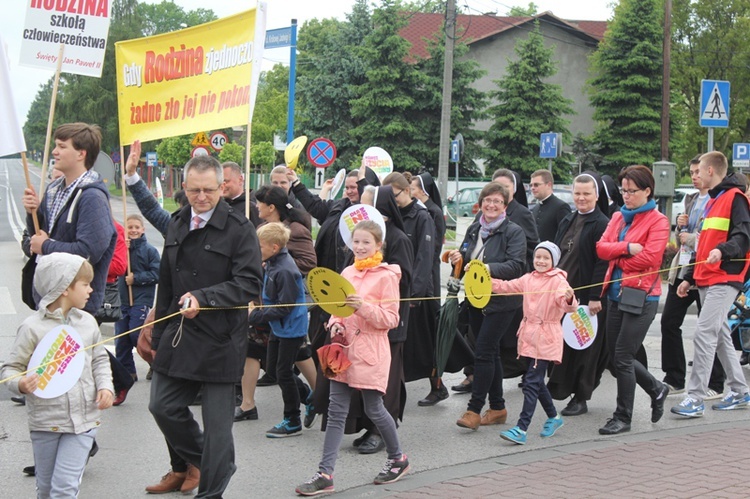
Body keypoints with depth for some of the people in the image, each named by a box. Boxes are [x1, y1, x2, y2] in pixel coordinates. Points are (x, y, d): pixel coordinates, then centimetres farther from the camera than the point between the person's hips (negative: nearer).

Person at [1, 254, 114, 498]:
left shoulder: (87, 322, 4)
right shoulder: (33, 327, -10)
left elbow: (99, 359, 15)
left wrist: (105, 386, -1)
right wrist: (21, 384, -26)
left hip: (83, 420, 2)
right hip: (46, 420, -2)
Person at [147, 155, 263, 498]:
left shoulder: (239, 229, -10)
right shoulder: (177, 224, 11)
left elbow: (249, 284, -15)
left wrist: (203, 298, -26)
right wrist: (158, 336, 19)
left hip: (219, 340, -6)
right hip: (179, 335, 7)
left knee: (217, 421, 1)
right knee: (163, 406, 9)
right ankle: (208, 463, 31)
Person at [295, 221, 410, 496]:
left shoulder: (386, 276, -7)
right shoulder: (347, 273, 10)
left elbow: (391, 319, -9)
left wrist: (364, 307, -23)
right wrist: (335, 324, 0)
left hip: (371, 352, -6)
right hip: (345, 349, 6)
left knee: (374, 409, 3)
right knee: (336, 412, 2)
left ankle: (398, 459, 27)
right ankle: (325, 474, 2)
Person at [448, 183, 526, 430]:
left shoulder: (514, 232, -8)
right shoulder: (474, 229, 12)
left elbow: (517, 266, -18)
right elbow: (466, 259, 23)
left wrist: (487, 268, -30)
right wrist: (458, 259, -1)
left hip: (501, 300, -7)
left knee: (483, 352, -11)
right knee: (491, 353, 12)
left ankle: (474, 409, -6)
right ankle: (498, 408, 20)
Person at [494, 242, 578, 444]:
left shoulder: (558, 280, -11)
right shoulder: (528, 279, 9)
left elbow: (566, 303, -24)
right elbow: (506, 287, 15)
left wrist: (569, 299, -46)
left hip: (546, 338, -7)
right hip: (529, 335, 7)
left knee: (531, 382, -10)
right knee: (536, 380, 16)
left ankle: (521, 430, -12)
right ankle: (553, 417, 35)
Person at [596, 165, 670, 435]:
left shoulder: (657, 221, -6)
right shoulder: (618, 217, 14)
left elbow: (650, 258, -17)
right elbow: (601, 248, 2)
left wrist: (617, 258, -6)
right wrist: (627, 248, -14)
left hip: (642, 296, -7)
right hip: (616, 294, 7)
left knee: (622, 357, -7)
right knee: (616, 356, 11)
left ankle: (623, 417, 6)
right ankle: (656, 389, 34)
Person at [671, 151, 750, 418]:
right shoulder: (712, 202, 21)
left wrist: (722, 250, -36)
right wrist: (689, 277, 23)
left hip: (724, 279, -10)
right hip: (706, 280, 10)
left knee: (704, 334, -14)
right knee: (720, 335, 12)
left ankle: (695, 398, -14)